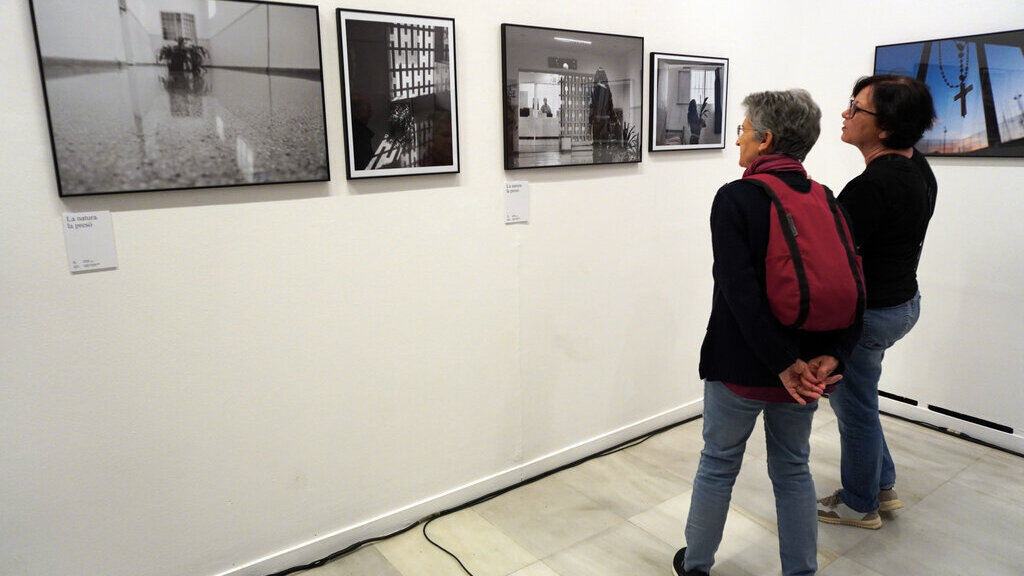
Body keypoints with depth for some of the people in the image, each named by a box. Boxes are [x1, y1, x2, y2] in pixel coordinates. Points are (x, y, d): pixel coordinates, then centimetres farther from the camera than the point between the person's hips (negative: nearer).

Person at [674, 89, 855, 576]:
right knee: (793, 470, 20)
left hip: (741, 365, -4)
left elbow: (740, 290, -24)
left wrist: (784, 363, -20)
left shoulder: (735, 198, -15)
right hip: (807, 367, 5)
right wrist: (831, 352, -10)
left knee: (718, 464, 14)